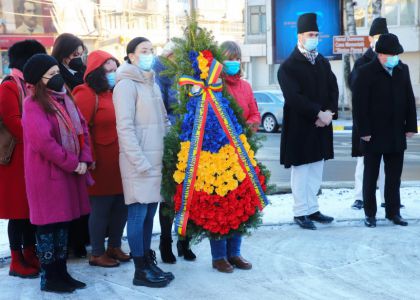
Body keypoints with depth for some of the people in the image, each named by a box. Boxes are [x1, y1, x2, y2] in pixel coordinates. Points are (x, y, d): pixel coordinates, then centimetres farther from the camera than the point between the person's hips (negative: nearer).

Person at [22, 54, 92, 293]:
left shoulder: (65, 99, 12)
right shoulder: (33, 104, -12)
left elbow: (82, 129, 11)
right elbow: (44, 141, -21)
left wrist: (84, 160, -4)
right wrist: (72, 164, -14)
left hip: (70, 171, 8)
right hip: (47, 173, -8)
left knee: (63, 222, 13)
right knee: (48, 224, 0)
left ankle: (61, 272, 23)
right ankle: (48, 278, 9)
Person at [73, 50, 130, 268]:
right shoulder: (87, 94, -9)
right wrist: (89, 158, -19)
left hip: (120, 164, 8)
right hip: (102, 166, -7)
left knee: (121, 206, 13)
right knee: (101, 208, 1)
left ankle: (114, 247, 28)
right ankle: (97, 254, 13)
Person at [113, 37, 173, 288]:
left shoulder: (153, 83, 17)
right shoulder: (127, 84, -9)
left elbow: (164, 120, 21)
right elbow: (125, 127, -15)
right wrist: (140, 161, -19)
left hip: (157, 159, 8)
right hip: (139, 162, -8)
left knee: (150, 213, 12)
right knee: (138, 213, -3)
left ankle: (149, 262, 22)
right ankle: (141, 271, 4)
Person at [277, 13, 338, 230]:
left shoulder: (323, 63, 11)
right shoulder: (288, 66, -9)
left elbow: (333, 89, 9)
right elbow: (294, 97, -18)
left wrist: (329, 112, -9)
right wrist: (319, 113, -19)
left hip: (321, 125, 6)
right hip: (299, 127, -6)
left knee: (316, 169, 11)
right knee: (301, 169, 1)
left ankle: (312, 209, 20)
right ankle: (301, 212, 9)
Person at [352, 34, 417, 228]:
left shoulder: (403, 70, 7)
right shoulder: (366, 72, -9)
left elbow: (409, 99, 9)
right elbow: (360, 104, -12)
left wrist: (411, 126, 4)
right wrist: (364, 131, -16)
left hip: (397, 135, 5)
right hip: (374, 135, -5)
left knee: (394, 176, 11)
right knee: (370, 176, 6)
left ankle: (393, 212, 21)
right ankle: (370, 213, 15)